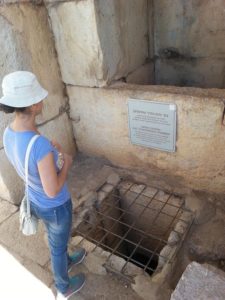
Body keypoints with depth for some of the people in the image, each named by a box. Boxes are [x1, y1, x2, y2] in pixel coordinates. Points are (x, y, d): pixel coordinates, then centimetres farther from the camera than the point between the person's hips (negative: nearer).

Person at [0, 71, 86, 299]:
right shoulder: (41, 145, -40)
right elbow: (53, 191, -30)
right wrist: (66, 163, -16)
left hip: (35, 200, 7)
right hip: (55, 207, -7)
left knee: (57, 238, 34)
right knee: (58, 245, 22)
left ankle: (66, 261, 66)